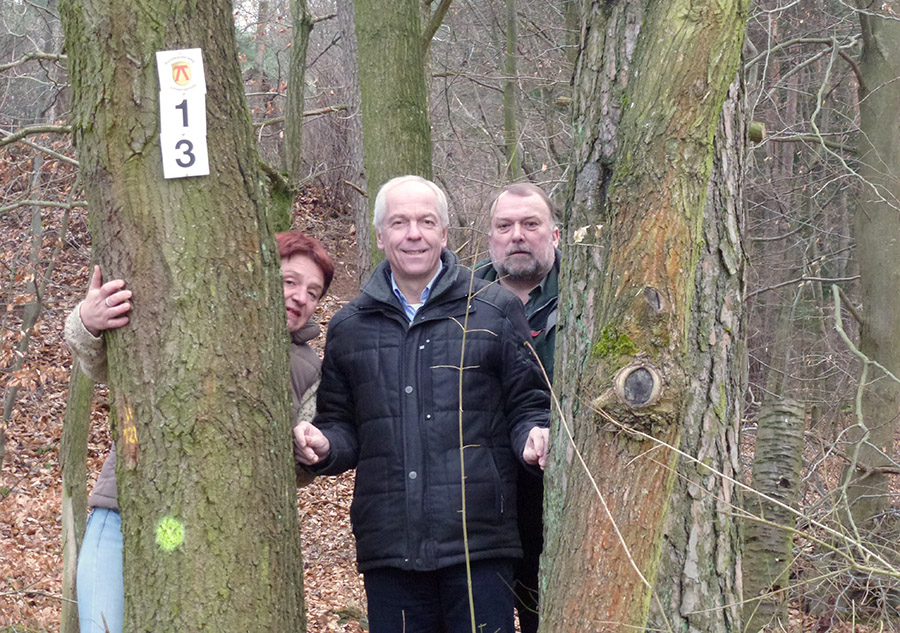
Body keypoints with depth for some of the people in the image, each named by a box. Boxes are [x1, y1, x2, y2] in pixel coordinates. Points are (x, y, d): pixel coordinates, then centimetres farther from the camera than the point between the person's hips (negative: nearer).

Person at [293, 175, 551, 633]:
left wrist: (533, 437, -13)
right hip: (388, 542, 2)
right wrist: (323, 447, -3)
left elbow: (528, 405, 9)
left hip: (477, 543, -2)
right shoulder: (350, 328, 14)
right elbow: (342, 424, 19)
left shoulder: (496, 311, 7)